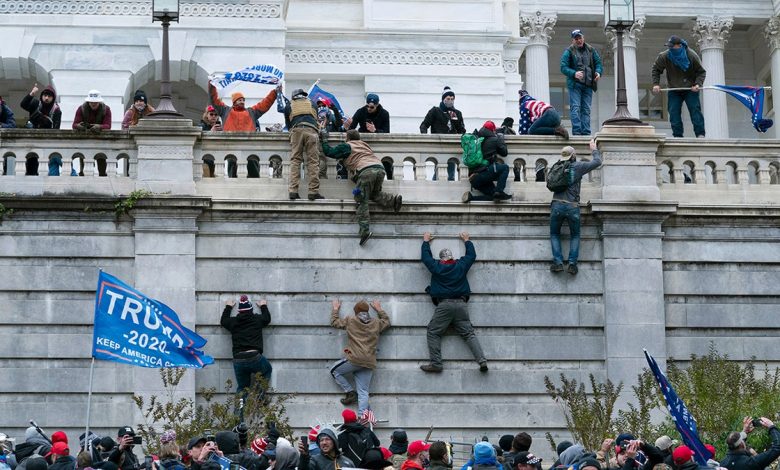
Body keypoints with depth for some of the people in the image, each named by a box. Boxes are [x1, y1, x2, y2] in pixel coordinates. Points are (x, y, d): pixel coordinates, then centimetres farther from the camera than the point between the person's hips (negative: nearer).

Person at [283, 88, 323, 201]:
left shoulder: (288, 106, 25)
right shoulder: (312, 104, 28)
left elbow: (288, 124, 29)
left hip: (296, 130, 0)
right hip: (311, 130, 0)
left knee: (295, 161, 2)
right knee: (313, 161, -3)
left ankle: (293, 191, -10)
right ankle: (313, 191, -10)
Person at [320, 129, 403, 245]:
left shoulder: (347, 146, 16)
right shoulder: (364, 145, 33)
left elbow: (328, 152, 19)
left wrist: (324, 139, 33)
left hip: (366, 170, -6)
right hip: (380, 169, 6)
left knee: (362, 200, -5)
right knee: (375, 194, 26)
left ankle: (365, 230, -17)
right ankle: (394, 199, 1)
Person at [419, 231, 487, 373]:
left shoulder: (436, 267, 6)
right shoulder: (461, 265, 10)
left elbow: (425, 256, 23)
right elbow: (472, 255, 28)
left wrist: (426, 241, 39)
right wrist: (466, 240, 43)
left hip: (443, 305, -3)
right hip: (461, 305, 3)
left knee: (433, 333, 3)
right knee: (469, 333, 1)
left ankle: (435, 363, -10)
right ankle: (482, 361, -13)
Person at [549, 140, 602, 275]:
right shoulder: (578, 166, 0)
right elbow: (597, 162, 8)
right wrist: (594, 149, 26)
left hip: (557, 205, 1)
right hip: (572, 207, -1)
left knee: (554, 234, 16)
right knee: (575, 236, 16)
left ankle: (558, 262, 0)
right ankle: (572, 263, 2)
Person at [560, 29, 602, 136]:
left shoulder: (591, 50, 12)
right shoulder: (569, 51, 1)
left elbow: (598, 63, 15)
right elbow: (563, 67, -6)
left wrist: (598, 72, -7)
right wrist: (574, 73, -23)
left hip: (588, 84, 4)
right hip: (574, 84, -4)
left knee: (586, 109, 4)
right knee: (575, 108, -10)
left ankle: (586, 132, 5)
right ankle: (576, 131, -12)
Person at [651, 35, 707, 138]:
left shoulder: (692, 56, -14)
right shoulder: (665, 56, -12)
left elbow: (701, 72, -4)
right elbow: (656, 69, 5)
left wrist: (698, 84, -21)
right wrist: (656, 84, -7)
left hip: (690, 89, -2)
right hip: (674, 90, 2)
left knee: (695, 109, -12)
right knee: (674, 113, -6)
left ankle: (700, 134, -9)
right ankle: (677, 136, 0)